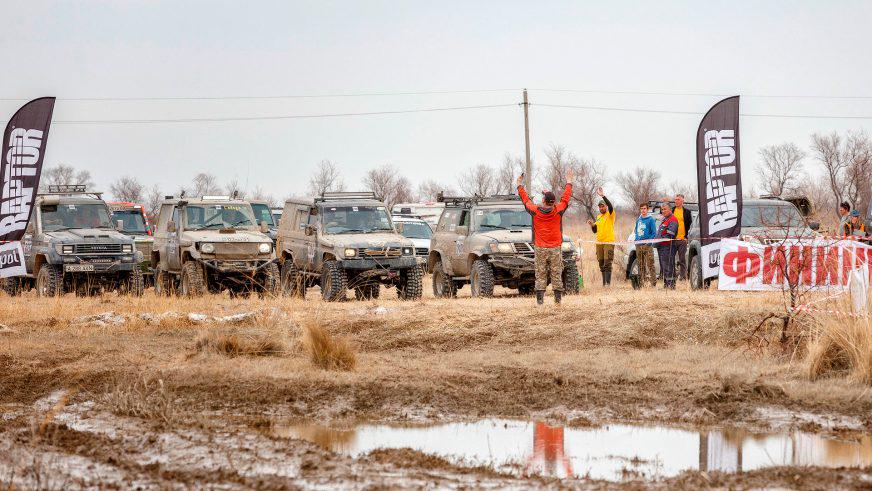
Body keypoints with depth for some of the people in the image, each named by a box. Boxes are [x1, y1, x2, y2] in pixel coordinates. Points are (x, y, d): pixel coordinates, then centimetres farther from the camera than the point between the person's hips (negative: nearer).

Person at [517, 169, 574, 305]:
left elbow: (526, 199, 10)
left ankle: (540, 299, -3)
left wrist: (520, 185, 26)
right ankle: (558, 298, 2)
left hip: (540, 249, 0)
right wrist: (569, 182, 25)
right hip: (555, 249, 0)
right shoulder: (558, 211, -6)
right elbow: (565, 198, 10)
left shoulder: (535, 211, -6)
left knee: (540, 275, 2)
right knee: (556, 274, 4)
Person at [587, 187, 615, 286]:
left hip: (609, 242, -7)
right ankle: (604, 283, 12)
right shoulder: (598, 217, 17)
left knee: (607, 263, -13)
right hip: (599, 243, 7)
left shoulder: (610, 214, -2)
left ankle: (608, 283, -17)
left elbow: (610, 206, -23)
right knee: (601, 265, 8)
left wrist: (603, 196, -29)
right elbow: (595, 230, 21)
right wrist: (592, 225, 1)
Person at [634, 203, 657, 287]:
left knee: (650, 265, -11)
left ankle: (653, 283, -14)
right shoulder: (638, 220, 15)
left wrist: (648, 241, -15)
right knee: (640, 265, 10)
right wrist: (636, 240, 10)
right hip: (638, 245, 6)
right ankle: (641, 283, 16)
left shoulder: (650, 219, -3)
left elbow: (654, 233, -6)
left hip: (647, 245, -6)